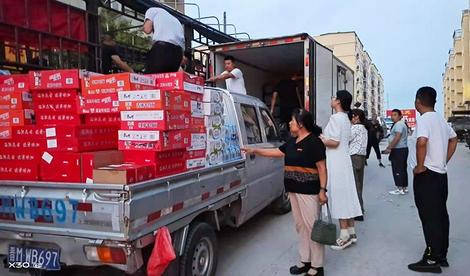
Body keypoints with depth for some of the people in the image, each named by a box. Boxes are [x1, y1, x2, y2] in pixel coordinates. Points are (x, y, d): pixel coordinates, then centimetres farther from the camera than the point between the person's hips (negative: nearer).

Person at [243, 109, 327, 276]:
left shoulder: (313, 142, -12)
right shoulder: (292, 142, 13)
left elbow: (322, 168, -13)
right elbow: (276, 152, 22)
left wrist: (322, 190, -17)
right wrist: (254, 151, 21)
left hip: (308, 191, -8)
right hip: (294, 190, 9)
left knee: (312, 226, -2)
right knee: (300, 226, 14)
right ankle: (305, 260, 26)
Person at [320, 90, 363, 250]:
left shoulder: (336, 118, -14)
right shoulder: (345, 119, 15)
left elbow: (334, 142, -21)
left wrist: (319, 140, -7)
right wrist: (325, 138, 14)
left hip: (336, 163, -10)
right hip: (343, 160, 10)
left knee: (338, 196, -4)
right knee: (347, 196, 12)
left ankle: (345, 235, 1)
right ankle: (351, 232, 20)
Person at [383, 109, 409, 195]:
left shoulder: (398, 124, -15)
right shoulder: (402, 124, 19)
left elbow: (397, 137, -25)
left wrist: (389, 148, -24)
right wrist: (390, 147, 22)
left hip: (398, 150, -11)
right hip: (403, 149, 11)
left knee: (397, 169, -6)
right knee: (403, 169, 13)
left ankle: (400, 189, -3)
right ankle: (404, 187, 19)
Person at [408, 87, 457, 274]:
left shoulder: (424, 119, -15)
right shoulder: (440, 119, 12)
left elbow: (422, 142, -32)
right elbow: (454, 139, 25)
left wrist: (420, 166, -20)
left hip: (426, 174, -9)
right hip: (441, 173, 9)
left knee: (429, 217, -3)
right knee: (441, 215, 13)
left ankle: (432, 260, 3)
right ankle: (442, 256, 23)